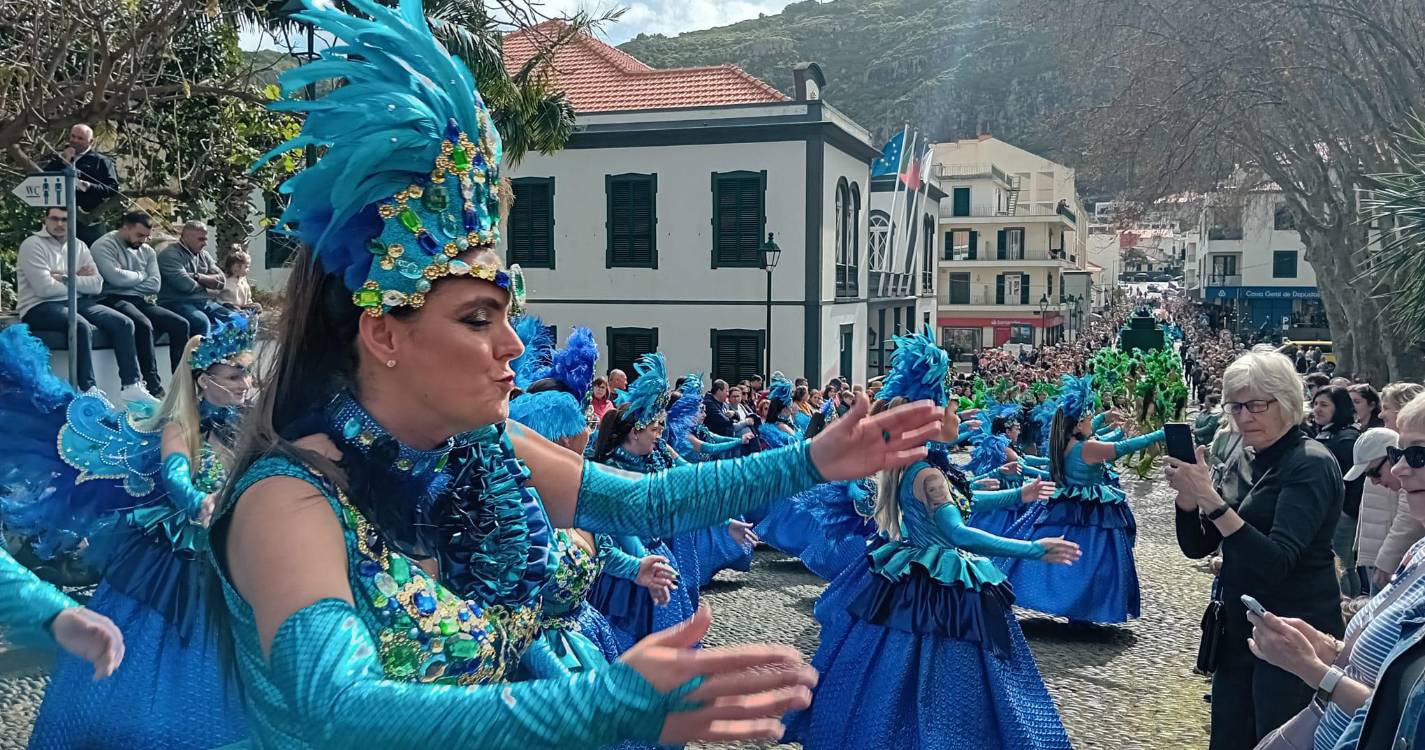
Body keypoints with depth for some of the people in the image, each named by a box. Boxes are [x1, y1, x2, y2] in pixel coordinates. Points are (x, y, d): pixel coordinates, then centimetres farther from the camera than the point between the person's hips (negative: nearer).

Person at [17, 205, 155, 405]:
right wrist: (78, 280, -3)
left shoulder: (79, 246, 13)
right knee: (82, 326, -35)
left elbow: (97, 284, 1)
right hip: (39, 307, -6)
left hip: (76, 302, 6)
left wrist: (67, 278, -12)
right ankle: (87, 391, -30)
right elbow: (45, 288, -16)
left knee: (123, 323, -13)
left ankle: (131, 386, -12)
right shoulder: (32, 245, -4)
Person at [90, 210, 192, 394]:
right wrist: (142, 276, 0)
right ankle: (154, 388, -32)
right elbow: (116, 277, -17)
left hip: (141, 302, 7)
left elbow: (154, 285, 6)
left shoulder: (147, 251, 18)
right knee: (143, 325, -35)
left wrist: (129, 283, -8)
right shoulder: (104, 245, -1)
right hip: (114, 300, -7)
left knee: (181, 324, -13)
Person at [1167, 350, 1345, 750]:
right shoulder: (1249, 462, 9)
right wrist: (1186, 491, -12)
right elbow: (1197, 546, 6)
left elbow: (1277, 560, -27)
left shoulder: (1311, 465, -14)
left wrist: (1211, 500, -33)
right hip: (1239, 631, 8)